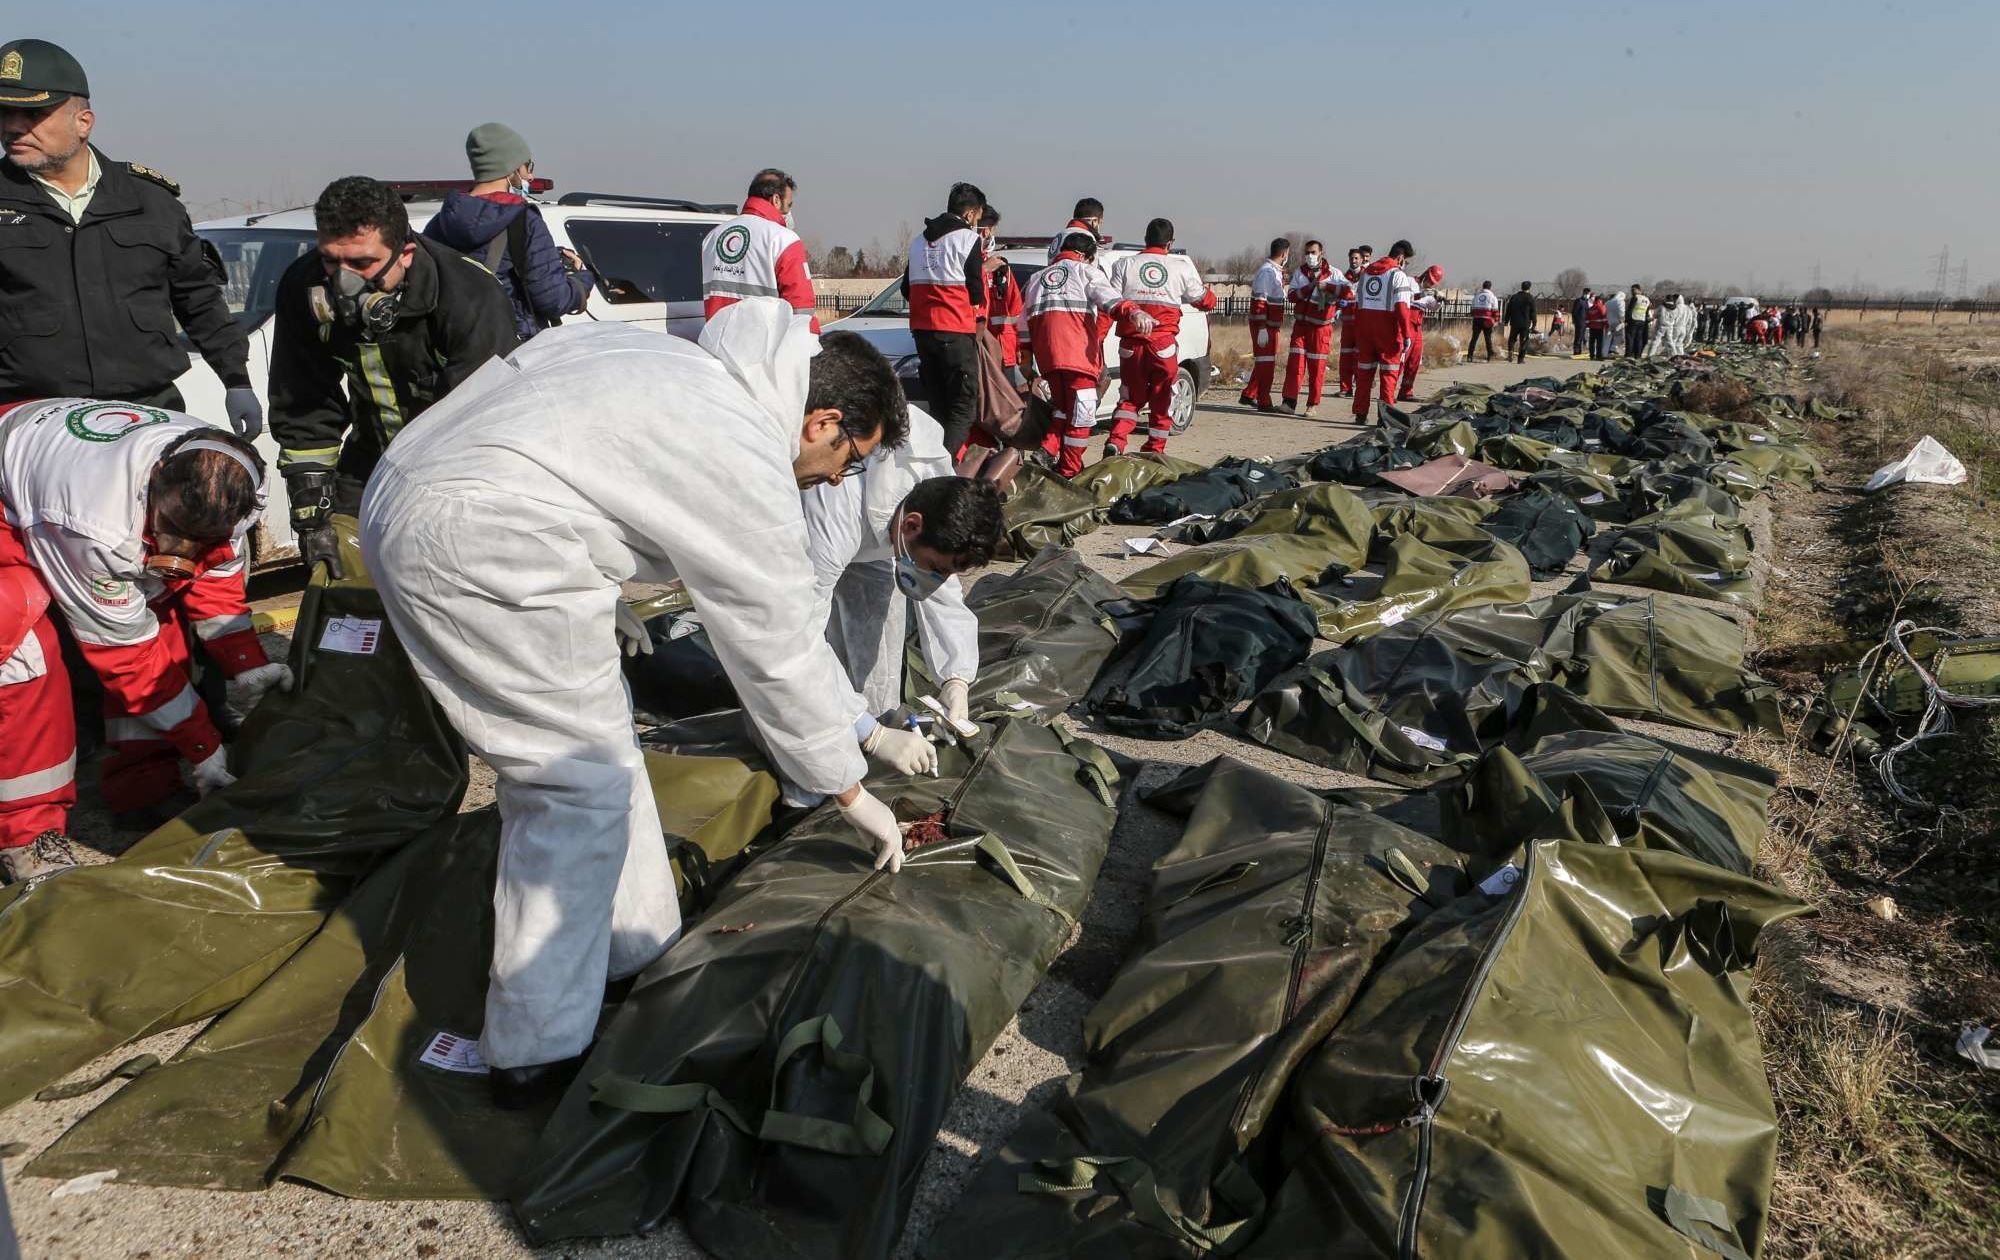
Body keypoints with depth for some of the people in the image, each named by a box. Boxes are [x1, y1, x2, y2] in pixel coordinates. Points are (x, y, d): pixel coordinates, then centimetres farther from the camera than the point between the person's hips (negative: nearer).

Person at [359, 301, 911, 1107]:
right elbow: (779, 650, -6)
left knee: (595, 742, 18)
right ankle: (537, 1056, 8)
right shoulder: (748, 464, -10)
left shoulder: (689, 369, 16)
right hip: (480, 548, -11)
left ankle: (639, 950, 30)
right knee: (583, 787, -2)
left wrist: (596, 597, 22)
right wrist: (853, 796, 5)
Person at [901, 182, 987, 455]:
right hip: (956, 331, -7)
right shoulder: (968, 238, -4)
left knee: (938, 406, 14)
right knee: (964, 408, -6)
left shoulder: (919, 240, 16)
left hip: (921, 330, 7)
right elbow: (976, 291, -5)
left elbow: (907, 289, 19)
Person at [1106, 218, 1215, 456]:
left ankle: (1115, 442, -6)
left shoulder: (1124, 265, 5)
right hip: (1165, 345, -1)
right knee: (1162, 401, 13)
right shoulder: (1182, 266, 5)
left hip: (1131, 344, 2)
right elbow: (1205, 301, 17)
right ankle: (1153, 452, 14)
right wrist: (1208, 291, 34)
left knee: (1132, 398, 14)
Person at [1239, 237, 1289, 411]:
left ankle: (1249, 395, 26)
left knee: (1265, 361, 16)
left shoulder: (1275, 270, 14)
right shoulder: (1267, 271, -17)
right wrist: (1262, 329, -25)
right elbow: (1259, 302, -22)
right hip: (1264, 326, -10)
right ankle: (1264, 402, 1)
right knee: (1266, 362, -5)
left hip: (1272, 325, 10)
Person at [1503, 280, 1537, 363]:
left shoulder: (1513, 297, 8)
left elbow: (1508, 310, 10)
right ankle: (1521, 358, 1)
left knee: (1512, 338, 17)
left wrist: (1506, 321, 14)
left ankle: (1510, 351, -8)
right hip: (1525, 323, -3)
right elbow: (1533, 312, -4)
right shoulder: (1530, 298, -3)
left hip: (1514, 322, 3)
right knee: (1524, 341, 3)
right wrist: (1534, 323, 0)